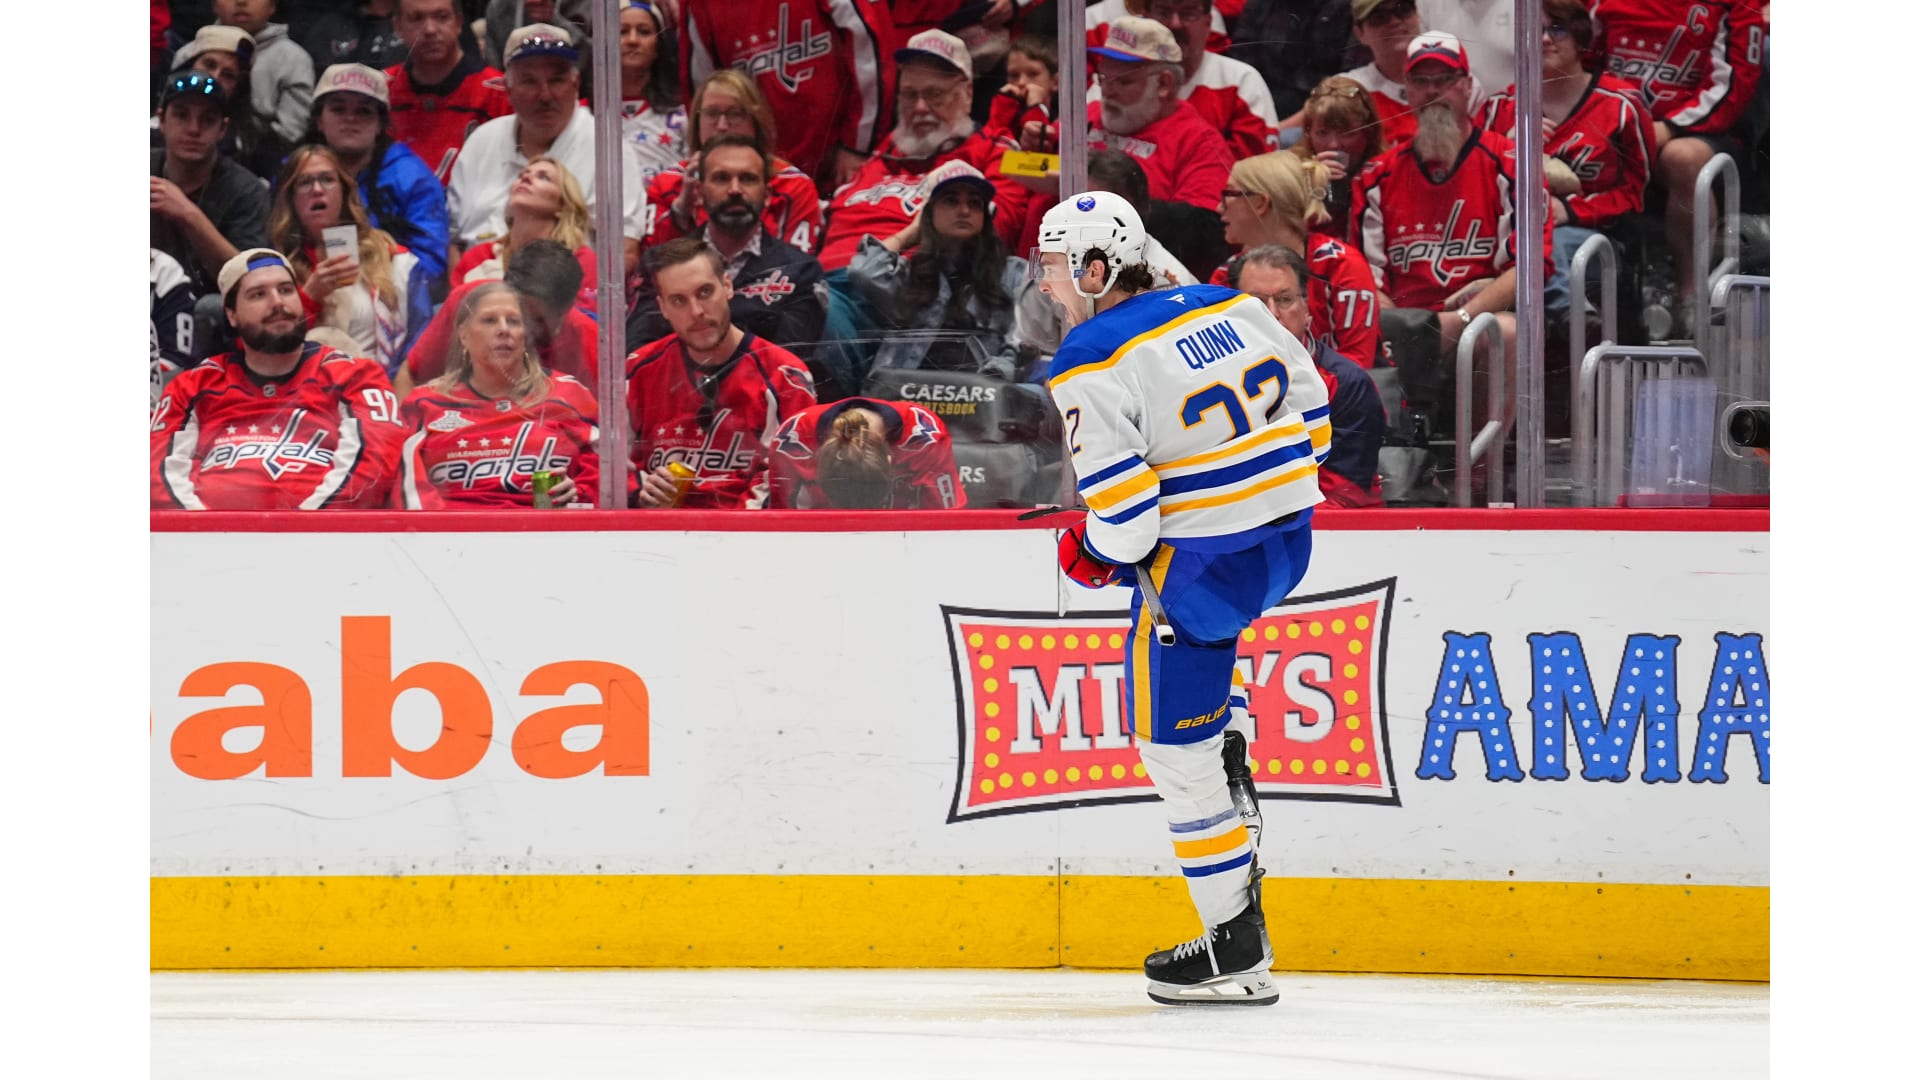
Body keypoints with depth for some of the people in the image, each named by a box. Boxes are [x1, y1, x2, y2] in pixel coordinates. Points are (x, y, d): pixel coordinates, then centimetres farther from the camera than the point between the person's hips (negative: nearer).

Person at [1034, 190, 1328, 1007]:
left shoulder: (1091, 368, -15)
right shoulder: (1229, 308, 5)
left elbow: (1123, 512, -19)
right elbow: (1310, 405, 13)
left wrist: (1091, 557, 3)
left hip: (1204, 562, -8)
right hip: (1289, 539, 8)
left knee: (1176, 748, 5)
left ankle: (1236, 951, 7)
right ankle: (1228, 759, 24)